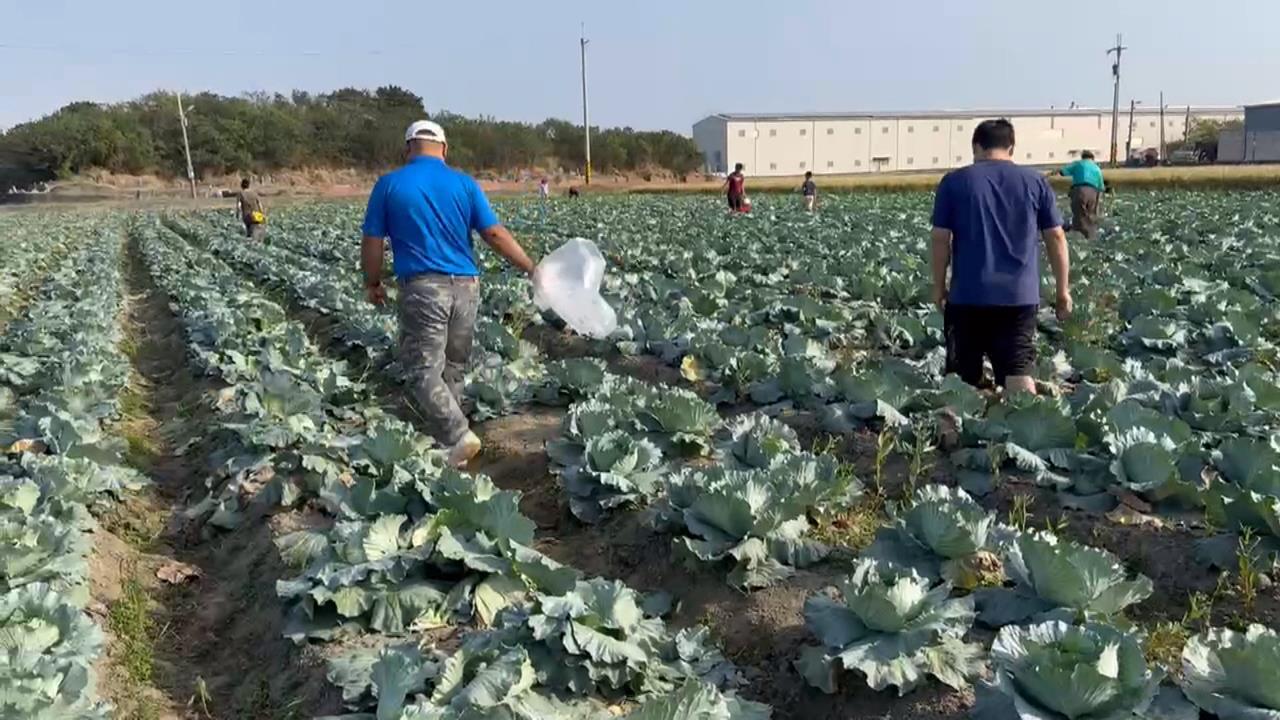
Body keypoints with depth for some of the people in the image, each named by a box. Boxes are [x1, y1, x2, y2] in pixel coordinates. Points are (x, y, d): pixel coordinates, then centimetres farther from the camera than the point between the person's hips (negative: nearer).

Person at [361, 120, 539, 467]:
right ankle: (448, 432, 22)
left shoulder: (388, 185, 1)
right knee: (453, 368, 15)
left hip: (422, 287, -3)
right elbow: (495, 234, 0)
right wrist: (532, 270, 7)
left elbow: (371, 242, 3)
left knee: (424, 369, 0)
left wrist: (373, 284, 18)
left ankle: (458, 436, -13)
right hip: (465, 286, 3)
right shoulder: (464, 183, 4)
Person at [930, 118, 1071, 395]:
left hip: (968, 295, -1)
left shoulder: (954, 182, 2)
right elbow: (1056, 238, 6)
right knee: (1018, 374, -2)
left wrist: (939, 286, 8)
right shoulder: (1036, 182, 7)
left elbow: (940, 239, -1)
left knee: (963, 379, 10)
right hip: (1020, 296, 1)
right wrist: (1063, 289, 12)